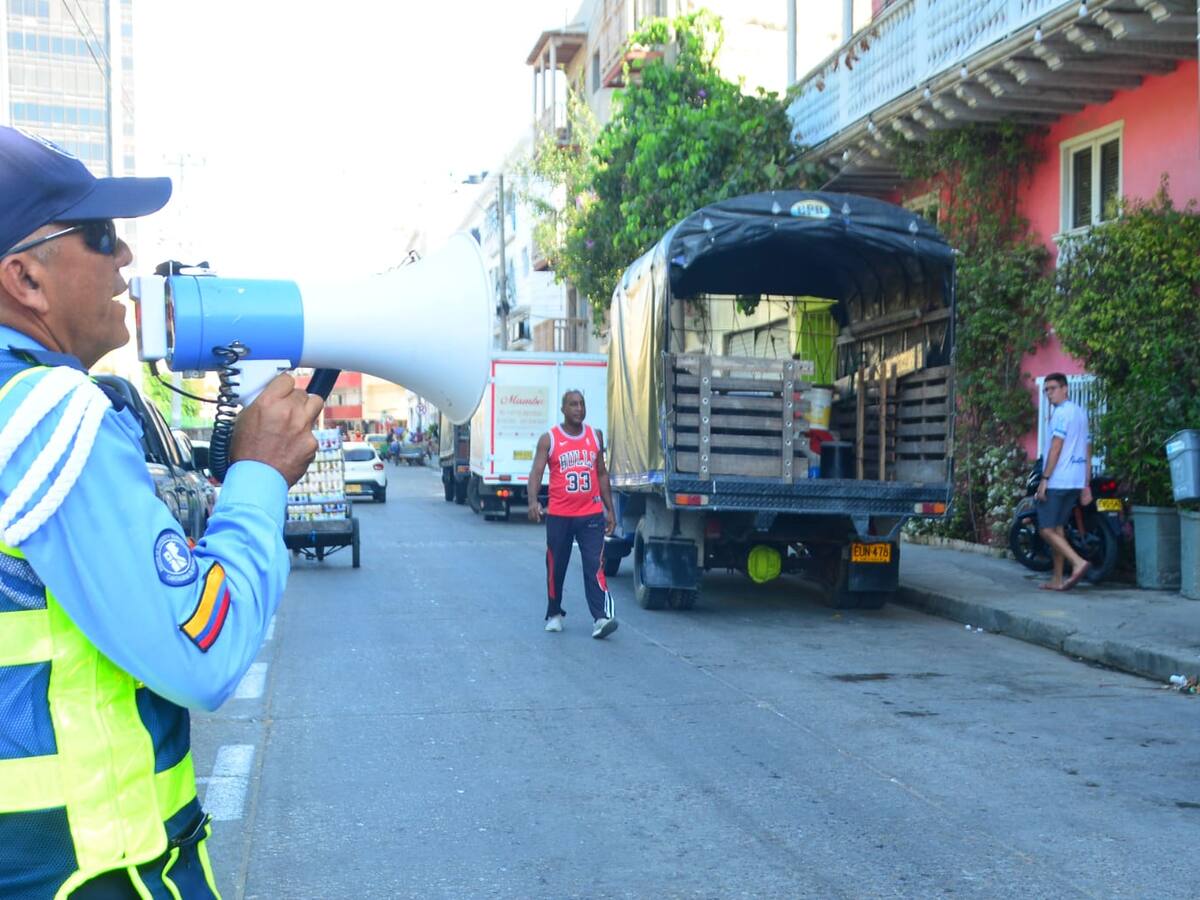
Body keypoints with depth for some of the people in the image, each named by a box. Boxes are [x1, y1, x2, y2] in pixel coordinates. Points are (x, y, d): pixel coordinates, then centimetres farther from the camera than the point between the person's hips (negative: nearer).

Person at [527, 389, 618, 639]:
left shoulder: (595, 437, 9)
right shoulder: (549, 439, -1)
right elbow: (536, 472, -9)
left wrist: (609, 510, 14)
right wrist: (533, 500, -28)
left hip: (591, 515, 1)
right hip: (559, 515, -1)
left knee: (594, 566, -10)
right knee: (556, 567, 10)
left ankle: (601, 618, -16)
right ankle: (554, 614, 26)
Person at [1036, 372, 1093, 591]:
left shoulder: (1061, 413, -10)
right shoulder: (1081, 413, 19)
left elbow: (1056, 448, -17)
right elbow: (1088, 452, 19)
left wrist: (1044, 479, -17)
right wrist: (1086, 485, 19)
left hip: (1057, 481, -9)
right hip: (1076, 481, 9)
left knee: (1046, 529, -8)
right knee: (1057, 528, 12)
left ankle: (1078, 562, -23)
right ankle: (1057, 579, 11)